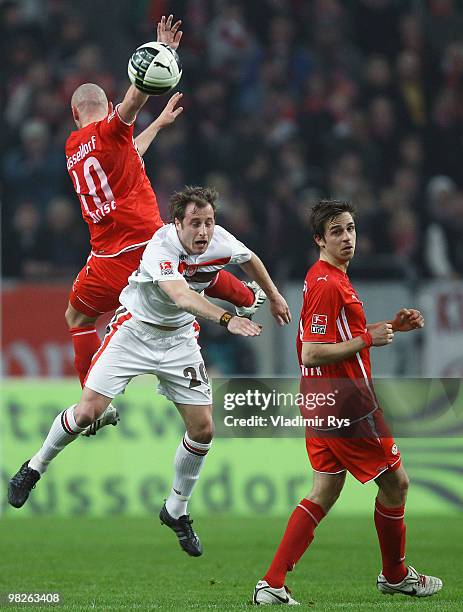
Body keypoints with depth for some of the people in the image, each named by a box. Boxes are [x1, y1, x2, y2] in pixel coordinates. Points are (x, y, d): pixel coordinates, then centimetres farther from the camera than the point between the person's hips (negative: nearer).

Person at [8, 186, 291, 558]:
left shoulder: (221, 242, -14)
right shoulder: (161, 247, -31)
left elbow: (250, 259, 11)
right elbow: (180, 295, -48)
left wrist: (274, 296, 24)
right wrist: (226, 318, -62)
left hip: (179, 339, 5)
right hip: (134, 329, -4)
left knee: (203, 429, -3)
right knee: (89, 411, -13)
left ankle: (176, 511, 18)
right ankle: (36, 467, 14)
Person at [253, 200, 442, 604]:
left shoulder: (326, 278, 14)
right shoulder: (328, 285, -19)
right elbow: (311, 353, -24)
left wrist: (390, 326, 15)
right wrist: (369, 339, -20)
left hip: (322, 404, 10)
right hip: (347, 404, -10)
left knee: (324, 493, 10)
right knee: (395, 482, 7)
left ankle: (272, 585, 2)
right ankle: (396, 575, 24)